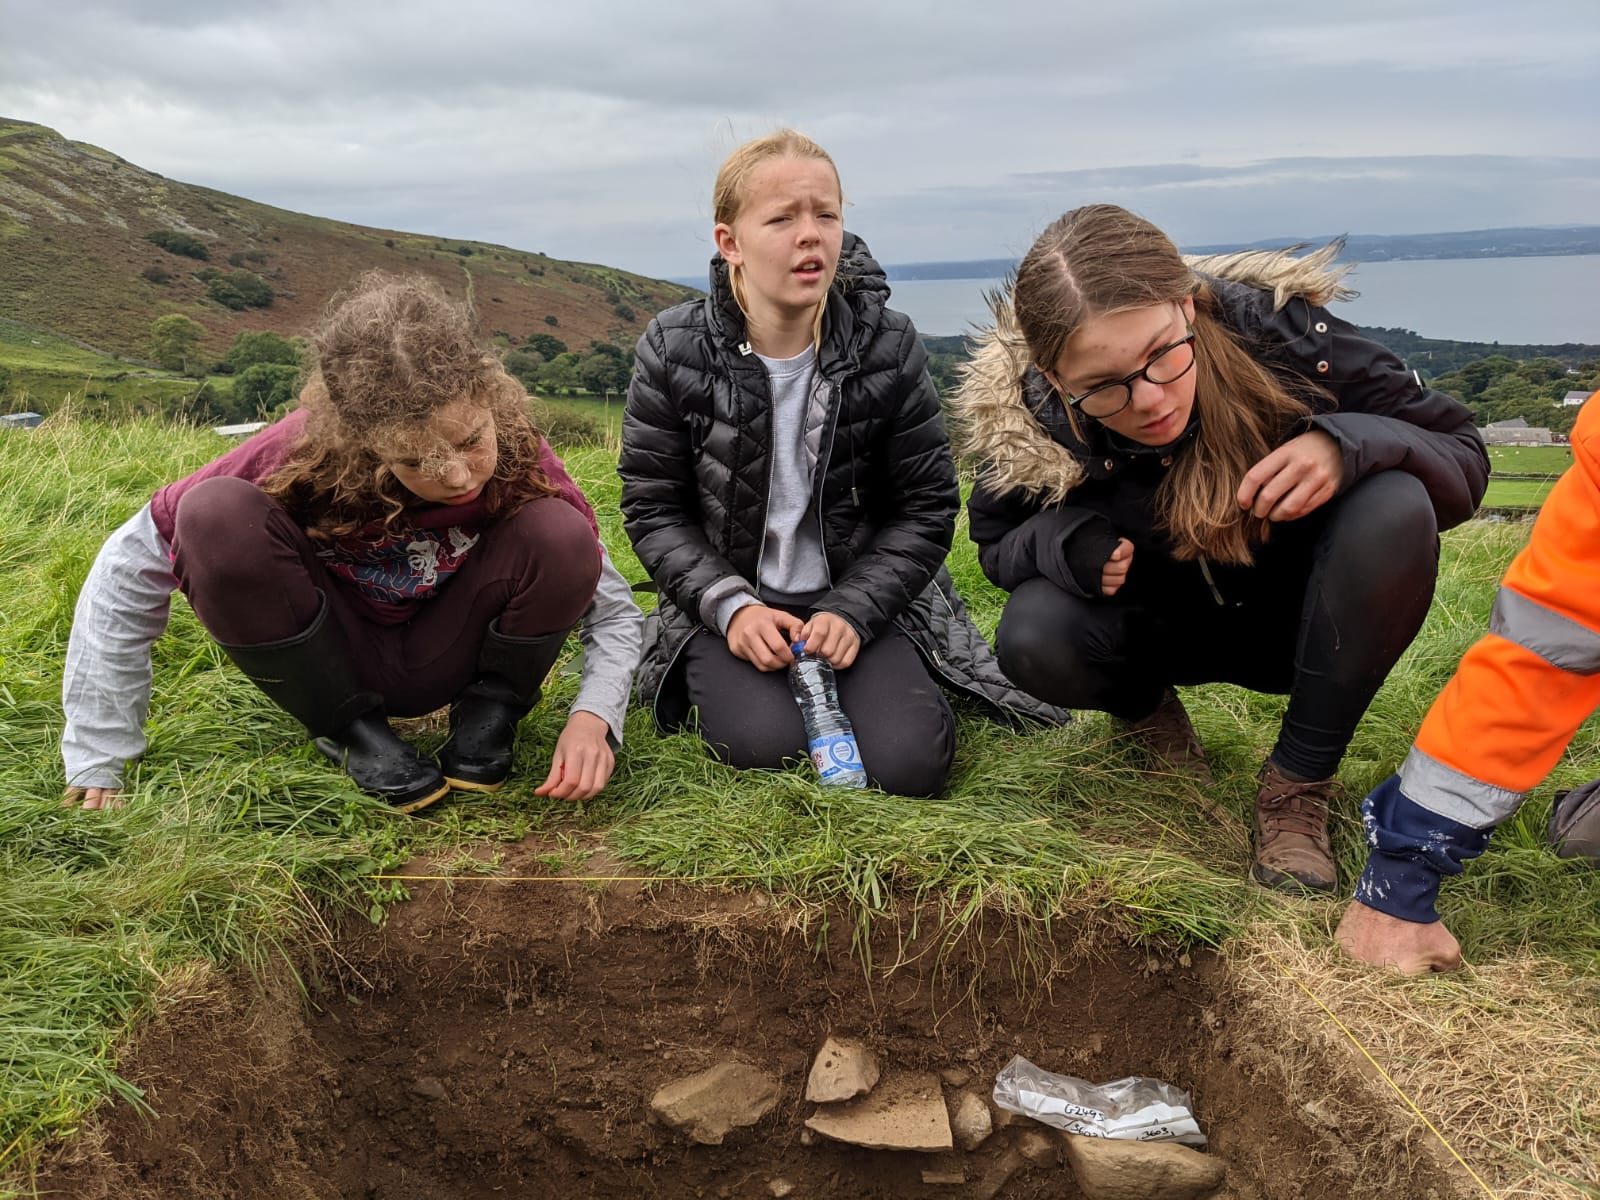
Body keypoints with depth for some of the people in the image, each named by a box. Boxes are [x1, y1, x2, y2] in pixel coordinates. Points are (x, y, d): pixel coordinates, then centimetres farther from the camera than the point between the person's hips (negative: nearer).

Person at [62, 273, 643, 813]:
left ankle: (489, 712, -1)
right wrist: (97, 764, -19)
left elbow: (615, 611, -13)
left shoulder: (520, 459, -25)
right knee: (216, 516, -30)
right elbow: (129, 567, -19)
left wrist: (592, 716, -34)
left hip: (440, 661, 0)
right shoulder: (305, 451, -29)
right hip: (327, 663, 0)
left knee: (560, 535, -29)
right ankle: (350, 730, -8)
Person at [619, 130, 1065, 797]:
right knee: (762, 744, -25)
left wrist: (853, 610, -17)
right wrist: (730, 607, -19)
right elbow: (653, 509, -5)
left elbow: (926, 507, -3)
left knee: (908, 764, -18)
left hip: (861, 595, 1)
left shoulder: (889, 347, -8)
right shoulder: (674, 350, -9)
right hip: (729, 597, 0)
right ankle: (717, 675, 10)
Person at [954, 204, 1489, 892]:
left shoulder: (1282, 334, -27)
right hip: (1156, 625, 1)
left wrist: (1349, 445, -40)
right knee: (1032, 640, -30)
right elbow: (996, 543, -4)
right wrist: (1063, 543, -29)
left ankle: (1299, 784, -13)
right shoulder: (1026, 420, -24)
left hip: (1300, 617, 0)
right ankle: (1147, 709, 8)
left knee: (1393, 508, -31)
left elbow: (1463, 456, -17)